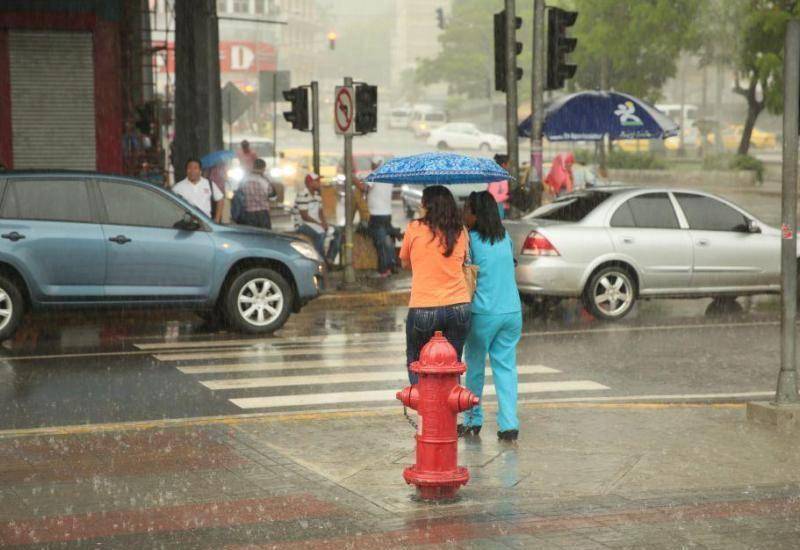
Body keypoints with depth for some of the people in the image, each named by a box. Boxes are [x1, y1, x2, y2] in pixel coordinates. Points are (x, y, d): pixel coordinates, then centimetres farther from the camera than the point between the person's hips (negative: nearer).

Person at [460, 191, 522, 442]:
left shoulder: (471, 240, -9)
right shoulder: (505, 238, 7)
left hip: (484, 313, -4)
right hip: (512, 311, 5)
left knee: (474, 365, 12)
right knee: (506, 367, 7)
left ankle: (473, 420, 20)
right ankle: (509, 424, 0)